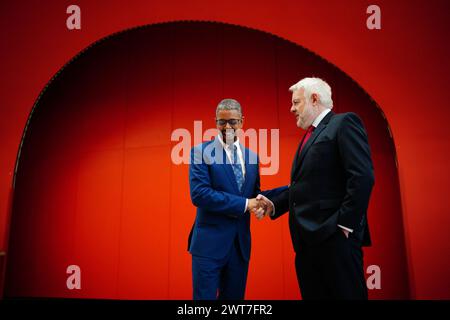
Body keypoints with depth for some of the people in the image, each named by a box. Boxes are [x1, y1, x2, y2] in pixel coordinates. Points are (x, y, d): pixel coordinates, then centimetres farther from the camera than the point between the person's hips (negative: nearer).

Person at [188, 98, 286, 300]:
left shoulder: (251, 156, 10)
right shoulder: (201, 152, -6)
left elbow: (253, 196, 13)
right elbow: (199, 194, -17)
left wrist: (290, 190, 0)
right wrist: (243, 204, -17)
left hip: (241, 243, 5)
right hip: (210, 242, -5)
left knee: (234, 297, 16)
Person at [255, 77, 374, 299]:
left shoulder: (344, 123, -6)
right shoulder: (310, 136, 22)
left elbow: (363, 177, -17)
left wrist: (345, 223, -18)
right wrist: (274, 204, 10)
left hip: (334, 236, -9)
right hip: (307, 237, 9)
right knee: (312, 295, 14)